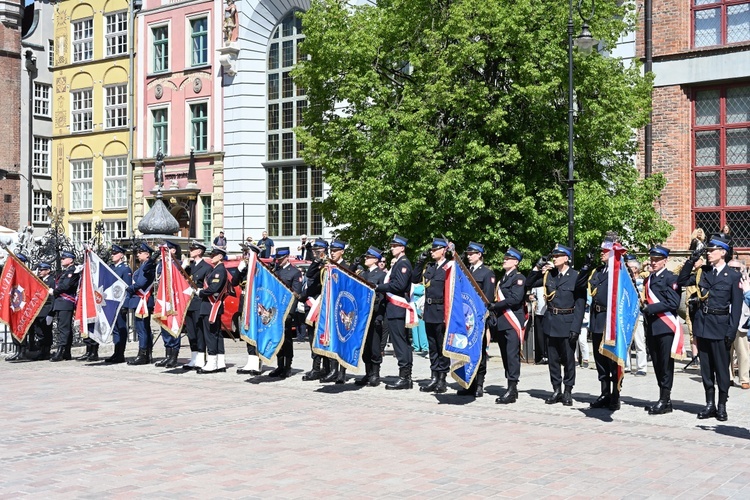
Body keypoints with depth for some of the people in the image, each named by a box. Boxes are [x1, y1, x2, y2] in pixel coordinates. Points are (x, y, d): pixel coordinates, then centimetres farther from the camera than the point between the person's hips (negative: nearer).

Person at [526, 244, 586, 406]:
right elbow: (529, 284, 14)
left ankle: (568, 392, 14)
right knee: (553, 358, 9)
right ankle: (556, 391, 18)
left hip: (567, 323, -5)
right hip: (551, 322, 5)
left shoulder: (576, 276, -7)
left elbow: (580, 305, -9)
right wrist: (537, 268, 1)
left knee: (568, 359, 4)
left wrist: (575, 328, -14)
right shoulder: (549, 275, 7)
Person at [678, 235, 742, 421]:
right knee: (706, 367, 10)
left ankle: (722, 406, 11)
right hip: (702, 324, 4)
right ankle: (710, 404, 18)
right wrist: (690, 262, 1)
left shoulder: (733, 276, -4)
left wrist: (732, 331, -11)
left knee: (721, 367, 2)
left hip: (720, 326, -4)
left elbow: (736, 307, -5)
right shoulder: (702, 272, 9)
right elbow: (682, 282, 11)